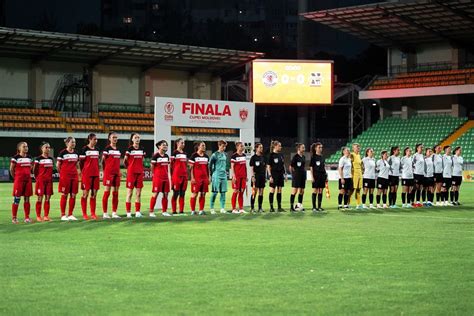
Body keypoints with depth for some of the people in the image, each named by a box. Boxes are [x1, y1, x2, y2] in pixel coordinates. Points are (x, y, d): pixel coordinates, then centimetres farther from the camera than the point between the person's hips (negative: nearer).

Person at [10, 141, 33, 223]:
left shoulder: (29, 157, 10)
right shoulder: (15, 158, -6)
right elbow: (11, 169, -2)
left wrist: (28, 175, 10)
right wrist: (15, 178, 2)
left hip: (28, 180, 5)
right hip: (19, 180, -5)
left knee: (27, 198, 6)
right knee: (17, 199, -3)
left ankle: (27, 217, 11)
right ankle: (14, 217, 3)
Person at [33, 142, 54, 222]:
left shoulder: (51, 159, 11)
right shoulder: (38, 159, -4)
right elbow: (34, 170, 0)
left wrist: (50, 177, 10)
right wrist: (37, 178, 0)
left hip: (49, 181, 5)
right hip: (41, 180, -5)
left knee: (48, 198, 3)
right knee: (40, 198, -3)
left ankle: (46, 216, 8)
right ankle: (38, 216, 2)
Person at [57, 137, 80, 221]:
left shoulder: (76, 153, 12)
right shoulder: (63, 153, -5)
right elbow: (58, 165, 0)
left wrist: (78, 172, 7)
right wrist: (61, 173, 5)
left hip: (74, 176, 5)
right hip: (65, 176, -5)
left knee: (73, 195, 4)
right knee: (64, 195, -1)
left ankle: (70, 215, 11)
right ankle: (63, 215, 4)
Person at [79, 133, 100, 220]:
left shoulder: (97, 150, 13)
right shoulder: (85, 149, -5)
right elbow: (81, 162, -3)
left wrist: (97, 171, 13)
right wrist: (83, 172, -2)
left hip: (95, 174, 6)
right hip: (87, 174, -6)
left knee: (94, 194, 6)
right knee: (85, 193, -2)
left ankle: (93, 213, 10)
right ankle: (84, 214, 2)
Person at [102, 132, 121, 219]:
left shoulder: (118, 150, 14)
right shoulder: (107, 149, -4)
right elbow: (103, 161, -2)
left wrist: (119, 171, 12)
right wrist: (105, 170, -1)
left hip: (116, 173, 6)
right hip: (108, 173, -6)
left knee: (115, 193, 6)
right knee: (107, 193, -5)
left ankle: (114, 213, 11)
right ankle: (105, 213, -2)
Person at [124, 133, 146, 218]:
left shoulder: (142, 149, 8)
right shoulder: (129, 149, -6)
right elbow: (125, 161, -1)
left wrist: (139, 167, 11)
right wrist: (130, 167, 9)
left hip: (140, 173, 4)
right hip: (131, 173, -4)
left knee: (138, 194, 4)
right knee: (129, 193, -2)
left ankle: (137, 212, 8)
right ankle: (128, 212, 0)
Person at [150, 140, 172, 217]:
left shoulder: (167, 156, 13)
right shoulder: (155, 156, -6)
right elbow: (152, 167, -1)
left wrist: (169, 177, 14)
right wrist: (154, 174, 4)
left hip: (166, 178, 6)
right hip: (157, 178, -6)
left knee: (165, 194, 6)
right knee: (155, 194, -7)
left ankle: (164, 211, 14)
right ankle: (151, 212, -3)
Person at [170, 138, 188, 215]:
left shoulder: (185, 154, 16)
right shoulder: (174, 153, -4)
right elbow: (171, 165, -6)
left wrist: (187, 175, 15)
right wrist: (172, 176, -10)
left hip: (184, 176, 6)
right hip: (176, 175, -6)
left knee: (182, 194, 6)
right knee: (176, 193, -4)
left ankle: (181, 211, 9)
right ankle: (174, 211, 0)